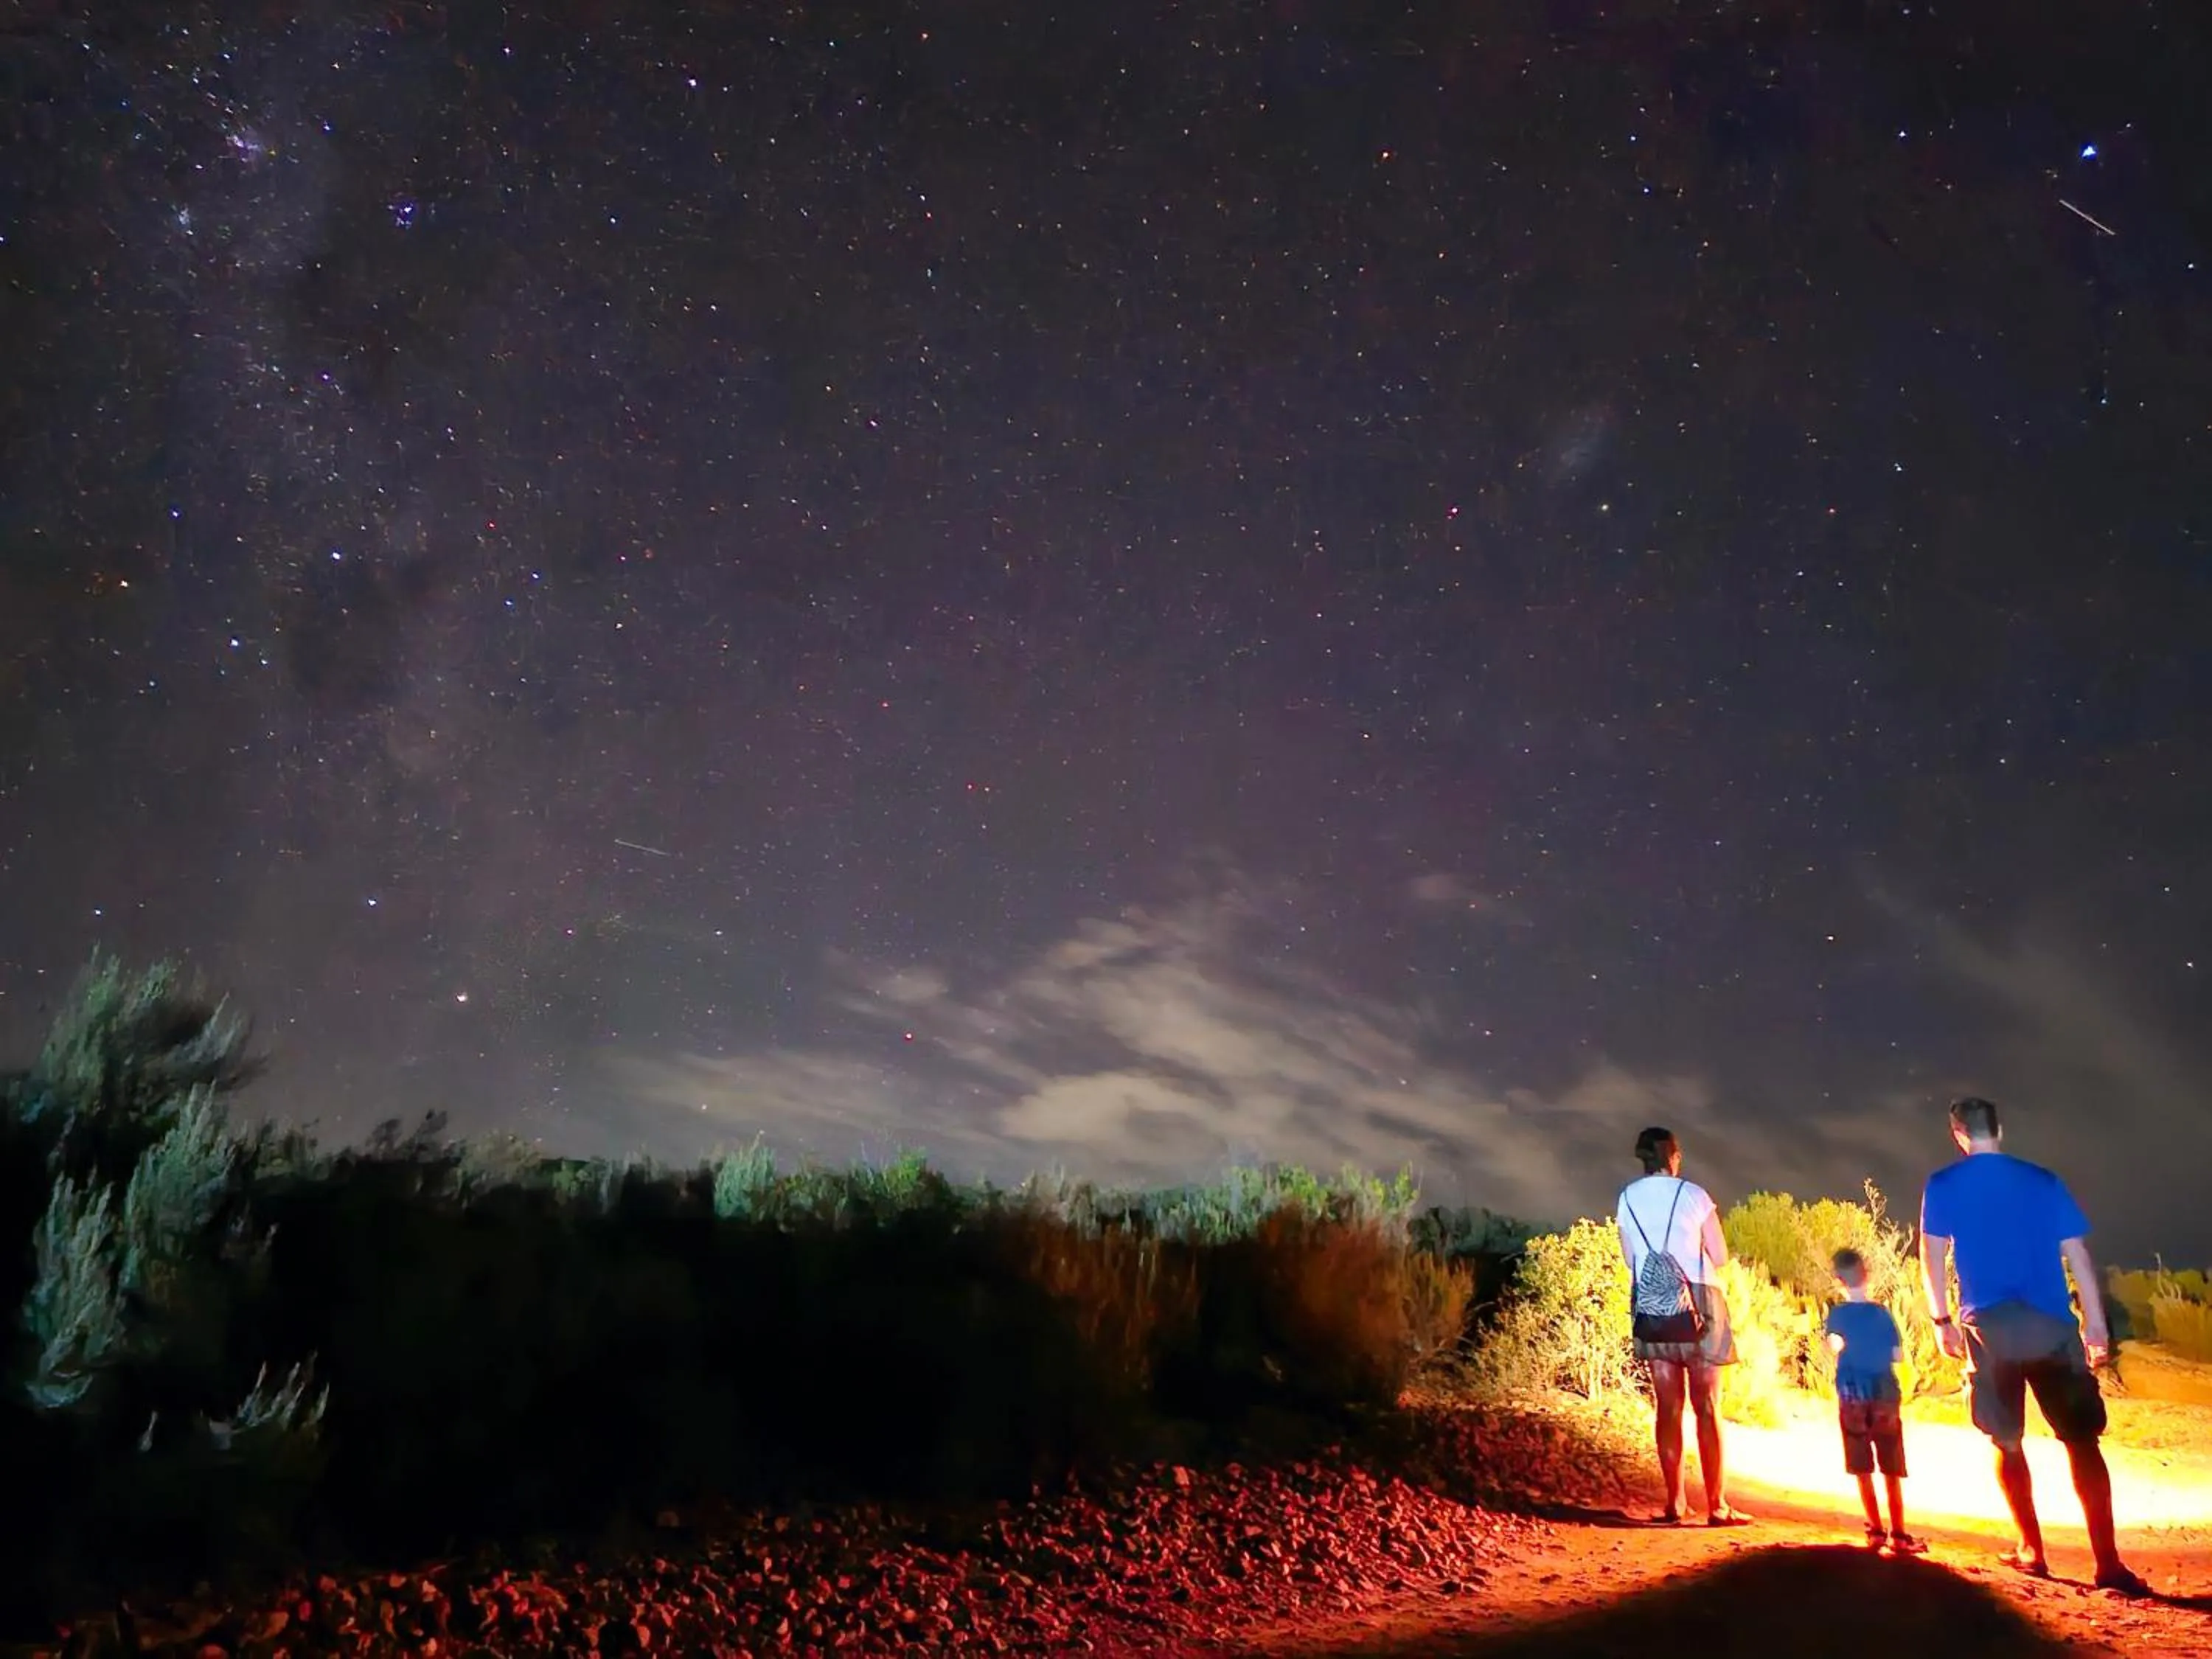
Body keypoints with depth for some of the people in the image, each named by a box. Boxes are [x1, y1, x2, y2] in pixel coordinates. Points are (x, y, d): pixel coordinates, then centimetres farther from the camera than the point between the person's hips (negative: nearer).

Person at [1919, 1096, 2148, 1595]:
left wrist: (1942, 1320, 10)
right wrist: (2096, 1324, 12)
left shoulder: (1944, 1187, 5)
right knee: (2083, 1441, 3)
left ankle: (2032, 1550, 11)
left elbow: (1933, 1255, 2)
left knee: (2007, 1441, 11)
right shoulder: (2044, 1181, 11)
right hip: (2051, 1325, 1)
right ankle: (2108, 1562, -4)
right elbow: (2077, 1254, 8)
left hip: (1989, 1327, -1)